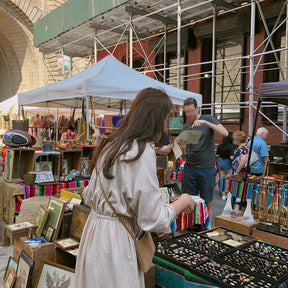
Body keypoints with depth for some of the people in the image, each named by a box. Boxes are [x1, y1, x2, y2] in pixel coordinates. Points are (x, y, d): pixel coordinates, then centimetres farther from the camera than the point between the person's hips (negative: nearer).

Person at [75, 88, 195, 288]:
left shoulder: (110, 145, 5)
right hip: (115, 239, -8)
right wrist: (183, 201, -2)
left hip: (94, 228, 9)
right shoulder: (142, 153, -21)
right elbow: (153, 219, -20)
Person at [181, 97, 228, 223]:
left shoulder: (208, 119, 0)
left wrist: (205, 122, -24)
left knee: (207, 203, 3)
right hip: (190, 167, 3)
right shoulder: (185, 128, 9)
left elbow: (225, 133, -15)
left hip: (207, 167, -3)